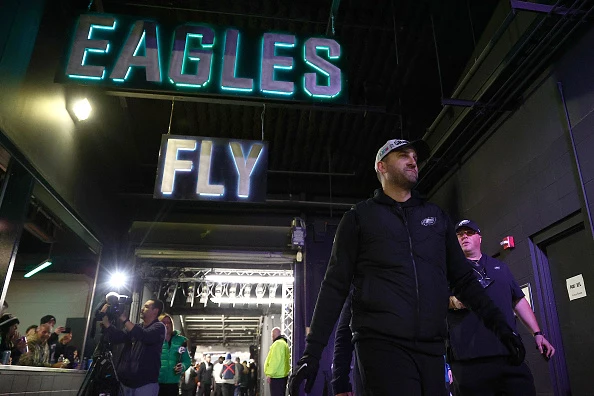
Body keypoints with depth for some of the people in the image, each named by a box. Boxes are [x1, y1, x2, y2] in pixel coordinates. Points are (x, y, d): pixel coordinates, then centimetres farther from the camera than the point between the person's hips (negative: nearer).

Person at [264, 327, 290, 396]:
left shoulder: (277, 344, -12)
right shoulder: (284, 343, 19)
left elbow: (275, 361, -20)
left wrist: (269, 374, -18)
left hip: (276, 376, -10)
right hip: (283, 375, 10)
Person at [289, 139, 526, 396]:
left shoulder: (436, 216, 16)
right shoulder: (359, 217, 4)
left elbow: (463, 278, 18)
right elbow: (335, 286, -1)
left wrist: (498, 324, 5)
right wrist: (312, 352, -7)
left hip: (431, 348, 4)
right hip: (382, 345, -4)